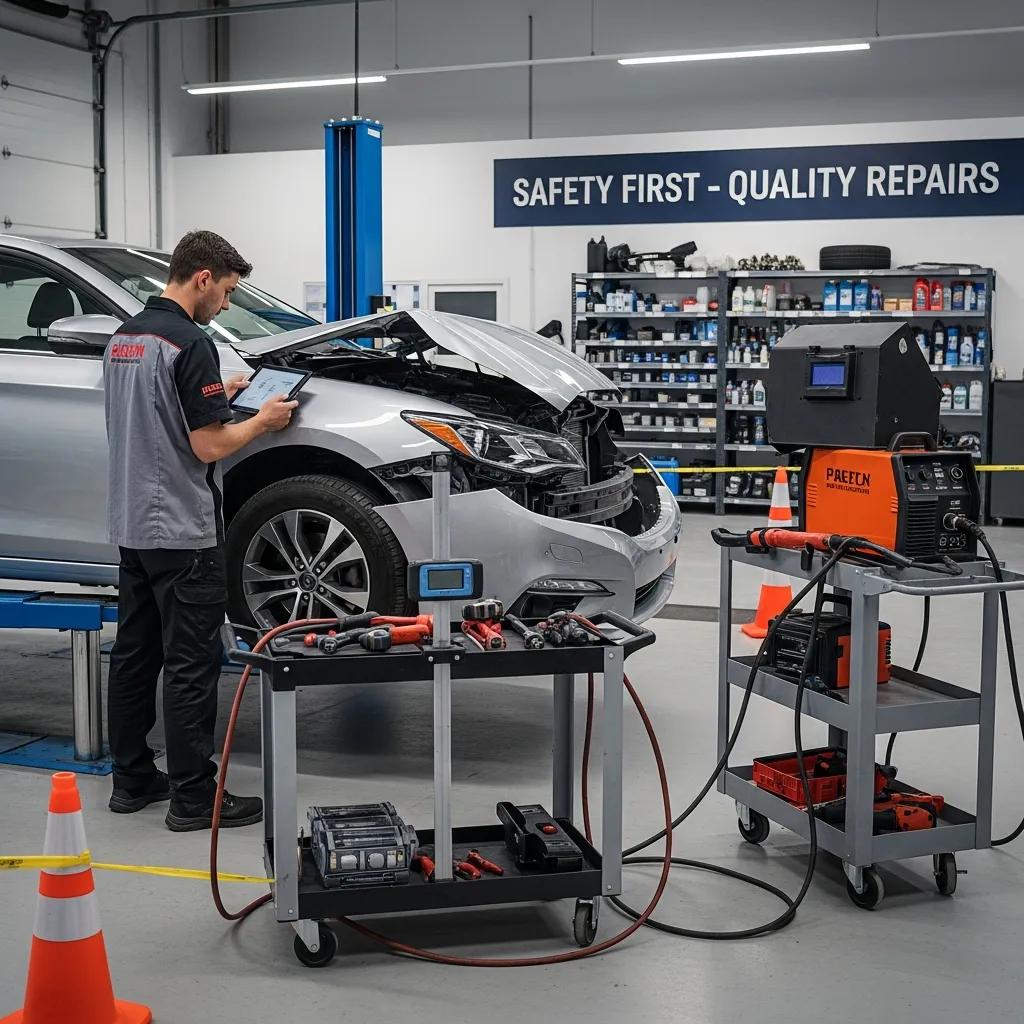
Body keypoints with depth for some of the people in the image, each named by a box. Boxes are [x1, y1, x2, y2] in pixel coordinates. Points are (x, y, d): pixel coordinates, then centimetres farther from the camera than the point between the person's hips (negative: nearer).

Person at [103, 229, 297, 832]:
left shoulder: (125, 337, 11)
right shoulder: (191, 344, -17)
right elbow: (209, 446, -19)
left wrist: (217, 394, 18)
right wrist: (264, 420, -3)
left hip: (132, 526, 9)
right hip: (183, 532, -9)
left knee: (135, 654, 14)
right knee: (191, 666, -3)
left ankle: (132, 779, 23)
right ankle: (194, 798, 4)